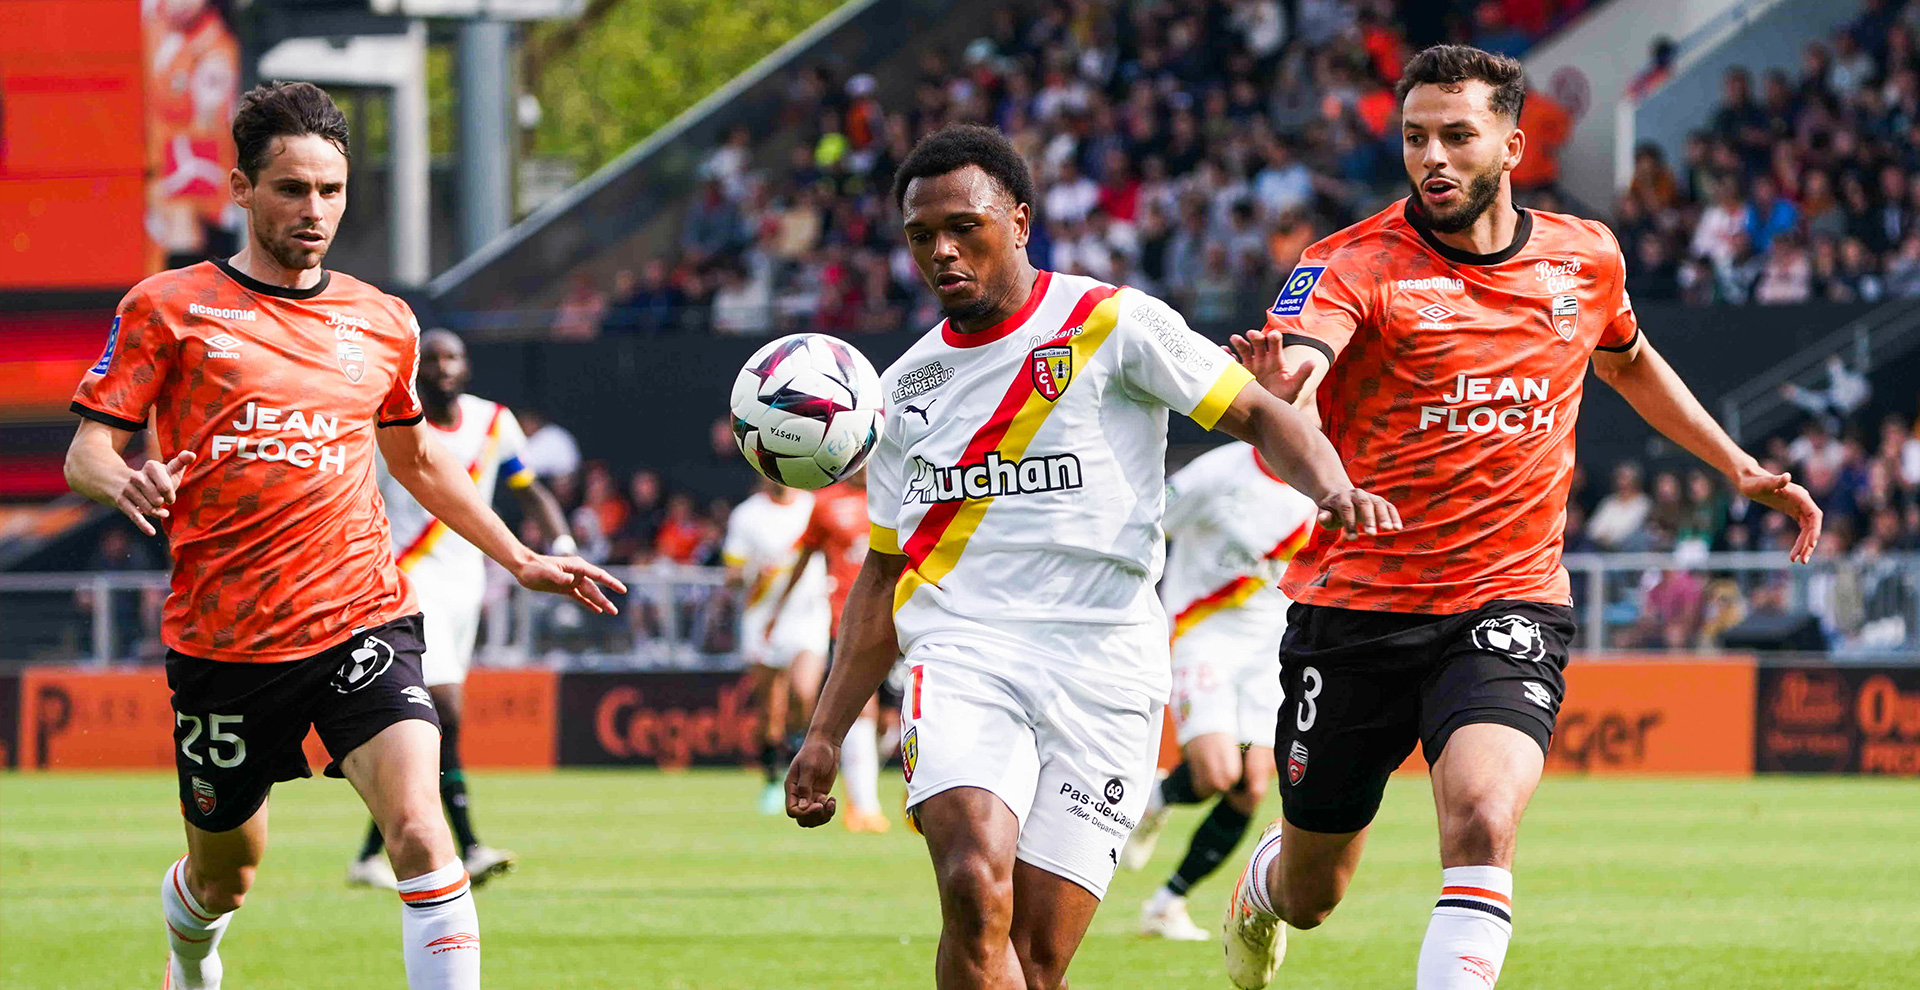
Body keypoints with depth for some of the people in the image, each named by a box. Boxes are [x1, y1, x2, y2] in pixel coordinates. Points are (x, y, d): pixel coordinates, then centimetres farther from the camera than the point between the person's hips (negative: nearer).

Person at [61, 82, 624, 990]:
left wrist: (519, 560, 24)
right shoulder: (168, 309, -1)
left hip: (360, 619, 1)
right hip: (222, 639, -1)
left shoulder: (382, 325, 10)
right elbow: (86, 450, -2)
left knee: (418, 832, -22)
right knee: (224, 874, 15)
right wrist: (123, 480, -25)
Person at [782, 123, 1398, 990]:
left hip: (1102, 665, -2)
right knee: (976, 892, -25)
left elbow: (1259, 416, 2)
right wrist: (825, 734, 19)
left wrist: (1331, 489, -19)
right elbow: (884, 574, 24)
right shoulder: (906, 388, 17)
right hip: (960, 655, 2)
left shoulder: (1111, 324, 3)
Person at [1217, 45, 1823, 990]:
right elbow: (1297, 359, -32)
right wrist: (1274, 380, -56)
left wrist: (1737, 467, 25)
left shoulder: (1584, 258, 3)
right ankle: (1258, 891, 52)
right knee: (1310, 890, 14)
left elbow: (1629, 362, 27)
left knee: (1481, 823, -28)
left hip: (1507, 603, 1)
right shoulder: (1355, 265, -10)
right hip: (1357, 606, -1)